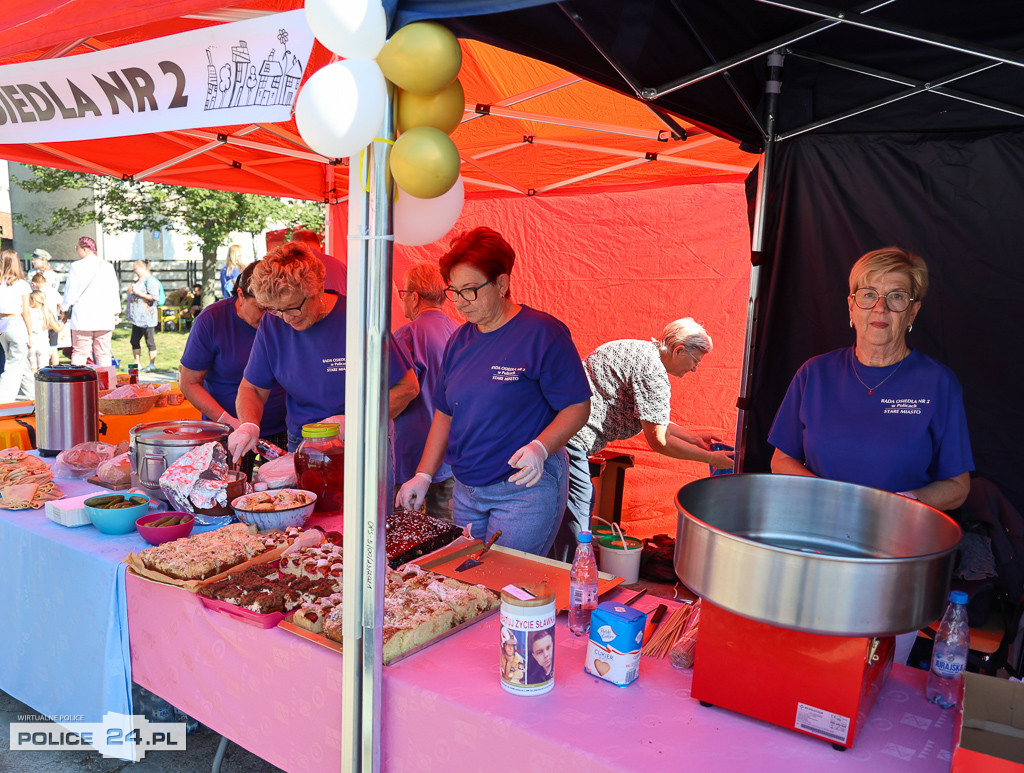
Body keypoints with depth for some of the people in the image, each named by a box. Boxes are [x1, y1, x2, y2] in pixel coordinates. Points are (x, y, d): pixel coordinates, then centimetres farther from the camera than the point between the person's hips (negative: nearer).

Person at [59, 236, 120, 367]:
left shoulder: (76, 266, -3)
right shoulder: (108, 267, 6)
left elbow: (70, 291, 0)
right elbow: (115, 292, 10)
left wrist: (64, 310, 12)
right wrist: (116, 313, 18)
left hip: (82, 318, -2)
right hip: (105, 318, 2)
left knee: (79, 352, 2)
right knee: (103, 353, 6)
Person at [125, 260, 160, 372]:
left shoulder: (150, 280, -10)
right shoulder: (138, 280, 19)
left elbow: (154, 296, -20)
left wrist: (138, 293, -18)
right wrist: (130, 290, 15)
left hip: (146, 318, -10)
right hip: (137, 317, 10)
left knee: (150, 341, -3)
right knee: (134, 340, 12)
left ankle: (152, 364, 4)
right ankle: (137, 363, 20)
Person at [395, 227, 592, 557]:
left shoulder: (542, 333, -12)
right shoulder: (460, 340, 8)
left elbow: (578, 407, -12)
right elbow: (444, 414, 14)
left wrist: (540, 447, -28)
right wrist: (423, 476, 8)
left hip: (526, 487, -7)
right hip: (466, 489, 7)